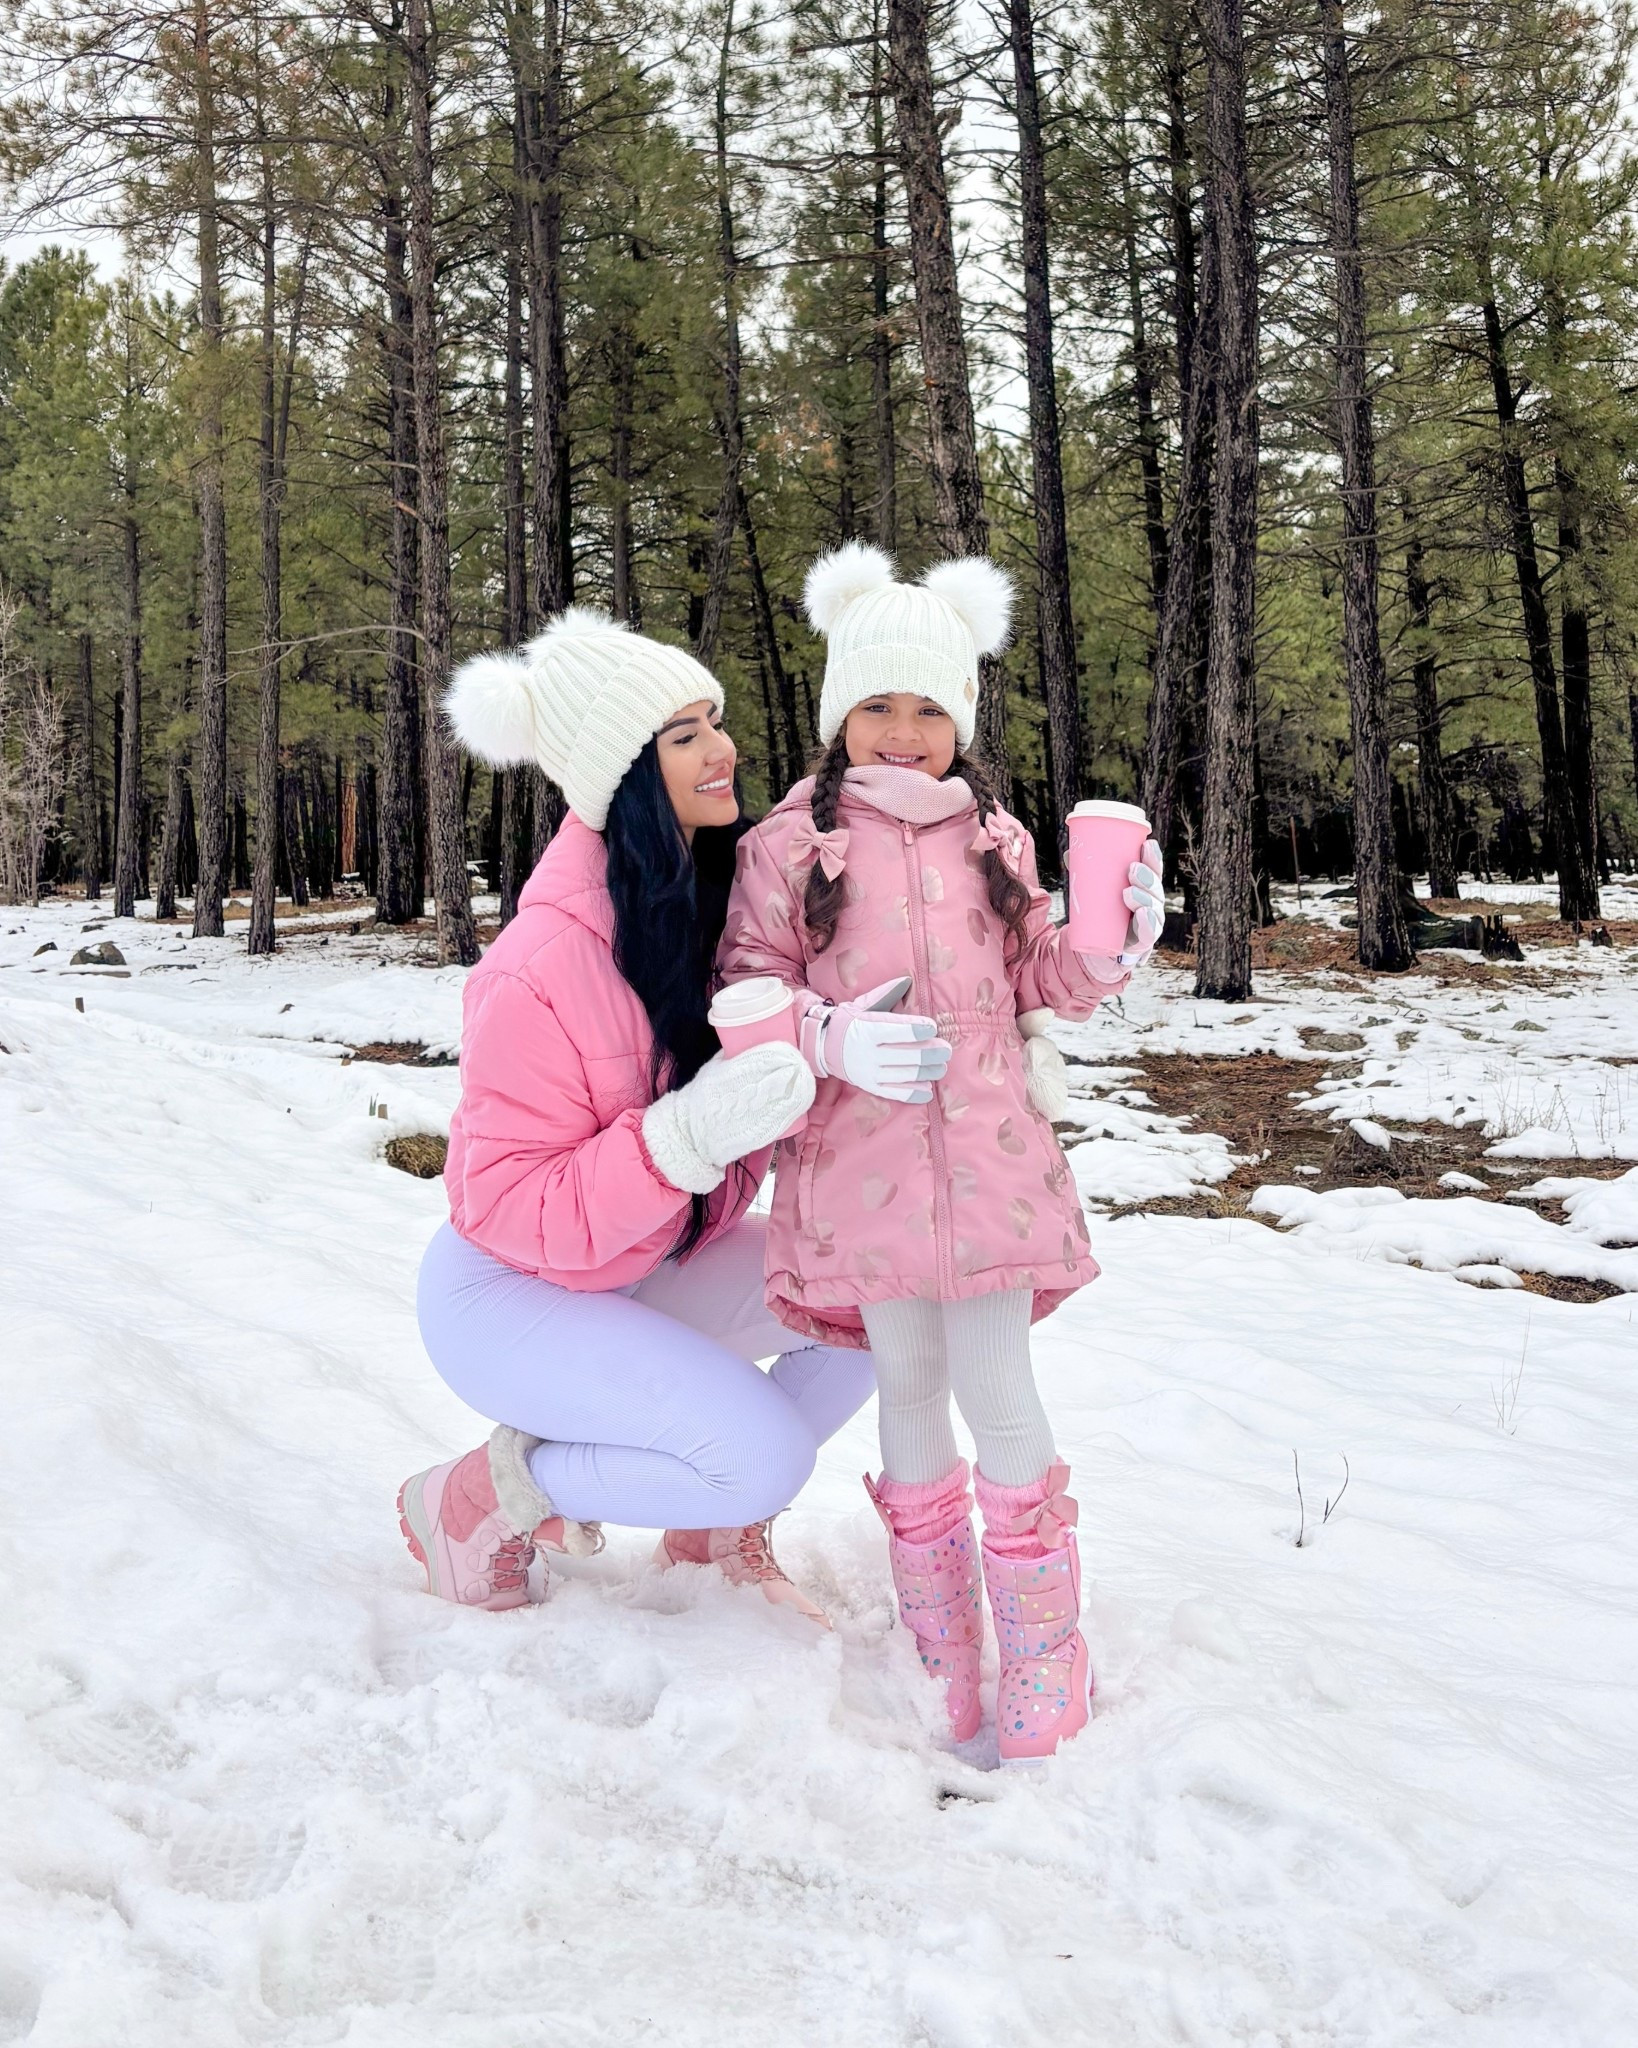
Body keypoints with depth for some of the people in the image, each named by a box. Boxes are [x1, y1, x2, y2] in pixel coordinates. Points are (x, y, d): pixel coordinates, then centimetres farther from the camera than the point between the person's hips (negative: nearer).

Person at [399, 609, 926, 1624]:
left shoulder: (728, 890, -11)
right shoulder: (544, 965, -30)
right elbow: (503, 1210, -27)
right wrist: (687, 1135, -40)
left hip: (659, 1260, 7)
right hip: (513, 1292, -7)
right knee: (766, 1453, -20)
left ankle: (716, 1524, 13)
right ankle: (480, 1501, 2)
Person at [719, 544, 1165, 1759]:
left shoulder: (993, 839, 11)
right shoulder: (790, 845, 2)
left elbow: (1037, 981, 19)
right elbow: (745, 992, 1)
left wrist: (1118, 942, 1)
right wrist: (834, 1040, -16)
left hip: (988, 1152, 1)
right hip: (861, 1157, -1)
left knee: (996, 1388, -1)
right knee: (909, 1385, 8)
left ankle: (1044, 1645, 17)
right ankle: (941, 1641, 26)